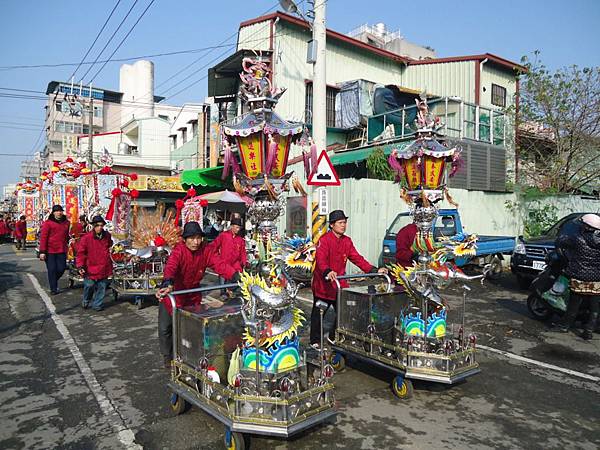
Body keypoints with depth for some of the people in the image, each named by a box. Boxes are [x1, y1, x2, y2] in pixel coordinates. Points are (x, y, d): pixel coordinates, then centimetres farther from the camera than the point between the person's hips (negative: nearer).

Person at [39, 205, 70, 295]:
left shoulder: (66, 223, 10)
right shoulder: (48, 223, -4)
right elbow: (43, 237, -7)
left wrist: (67, 247, 12)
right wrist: (42, 252, -11)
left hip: (62, 251, 4)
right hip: (50, 251, -4)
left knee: (62, 268, 3)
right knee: (52, 270, 2)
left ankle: (53, 281, 32)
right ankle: (53, 289, 13)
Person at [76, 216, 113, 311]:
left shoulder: (107, 236, 6)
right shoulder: (86, 237, -8)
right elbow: (80, 252, -7)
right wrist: (80, 266, -14)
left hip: (104, 267, 4)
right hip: (91, 267, -3)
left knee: (102, 287, 7)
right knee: (89, 286, -1)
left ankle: (97, 304, 22)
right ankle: (86, 301, 29)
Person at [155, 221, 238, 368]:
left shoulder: (207, 250, -14)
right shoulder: (179, 250, -25)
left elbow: (220, 264, -26)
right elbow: (170, 267, -43)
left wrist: (235, 277, -44)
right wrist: (167, 284, -64)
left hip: (193, 294, 3)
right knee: (165, 328, 5)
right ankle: (168, 357, 30)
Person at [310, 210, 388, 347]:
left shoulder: (347, 241, 7)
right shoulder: (324, 239, -15)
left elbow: (357, 258, 5)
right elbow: (320, 259, -29)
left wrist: (374, 270, -6)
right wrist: (328, 272, -49)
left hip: (340, 284, 6)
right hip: (323, 284, -6)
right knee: (318, 314, 8)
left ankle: (333, 337, 30)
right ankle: (315, 341, 24)